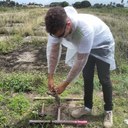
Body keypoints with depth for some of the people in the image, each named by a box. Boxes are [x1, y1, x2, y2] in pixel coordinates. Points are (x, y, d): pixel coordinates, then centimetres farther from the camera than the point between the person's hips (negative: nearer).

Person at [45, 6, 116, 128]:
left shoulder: (85, 29, -47)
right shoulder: (56, 27, -29)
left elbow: (80, 61, -38)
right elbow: (53, 51, -17)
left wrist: (65, 84, -30)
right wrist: (50, 77, -17)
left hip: (102, 44, -5)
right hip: (83, 45, 5)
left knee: (104, 79, 1)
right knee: (87, 77, 10)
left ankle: (108, 110, 19)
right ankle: (87, 107, 27)